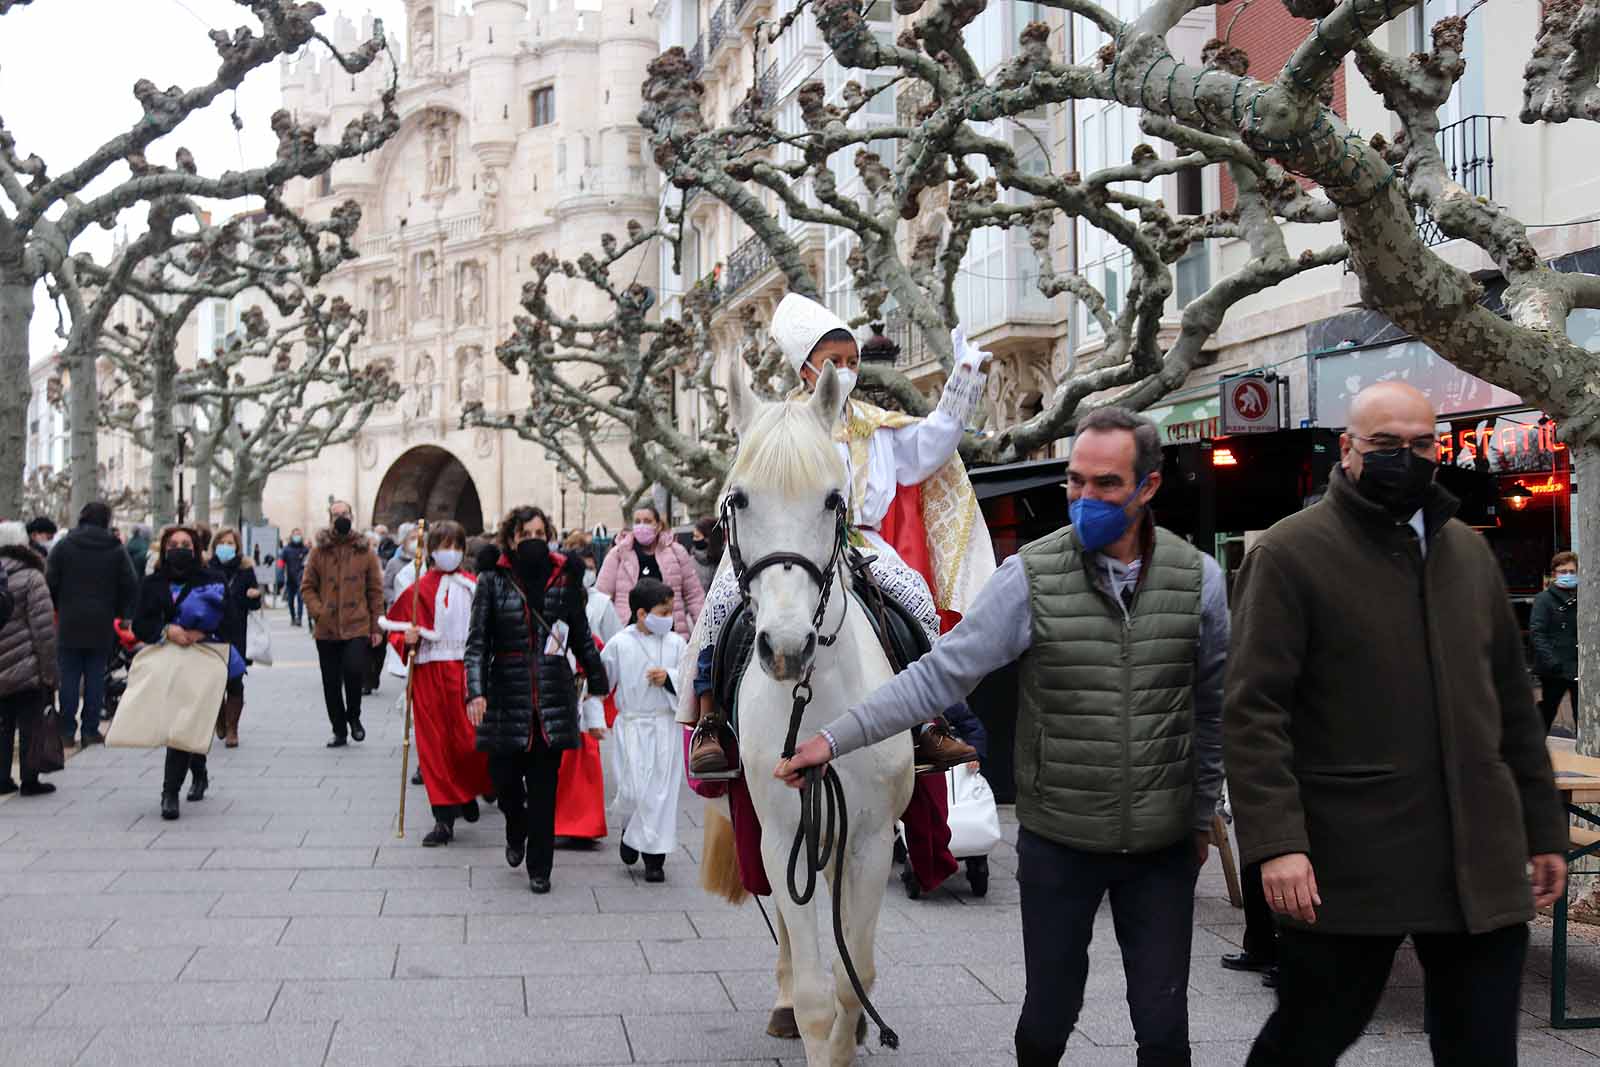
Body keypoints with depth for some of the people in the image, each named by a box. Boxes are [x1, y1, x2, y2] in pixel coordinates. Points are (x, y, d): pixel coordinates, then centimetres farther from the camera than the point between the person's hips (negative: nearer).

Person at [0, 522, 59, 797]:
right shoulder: (31, 578, -11)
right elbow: (44, 630, -14)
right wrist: (49, 671, -9)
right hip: (27, 670, -5)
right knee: (30, 726, 3)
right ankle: (29, 781, 5)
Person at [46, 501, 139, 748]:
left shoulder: (63, 547, -2)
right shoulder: (116, 550, 0)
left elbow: (50, 582, -4)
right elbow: (130, 585, -2)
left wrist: (59, 608, 11)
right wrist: (119, 612, 11)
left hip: (69, 622, 0)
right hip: (102, 624, 0)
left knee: (69, 676, 5)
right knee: (95, 676, 5)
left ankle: (66, 729, 5)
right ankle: (90, 730, 5)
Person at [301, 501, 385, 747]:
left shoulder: (365, 551, 2)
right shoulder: (319, 551, 4)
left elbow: (375, 591, 4)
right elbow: (307, 586, 8)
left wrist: (377, 627, 1)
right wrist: (318, 611, -9)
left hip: (358, 628, -2)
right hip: (327, 630, 2)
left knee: (354, 671, -18)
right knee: (331, 683, 7)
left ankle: (354, 717, 9)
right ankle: (339, 731, 22)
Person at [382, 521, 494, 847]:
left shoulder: (473, 587, 5)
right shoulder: (419, 588, 0)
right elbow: (394, 627, 5)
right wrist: (406, 640, -14)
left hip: (465, 672, 1)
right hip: (429, 674, -1)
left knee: (469, 742, -3)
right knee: (434, 745, 1)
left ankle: (468, 793, 28)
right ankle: (444, 819, 7)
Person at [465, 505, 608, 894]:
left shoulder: (564, 579, 6)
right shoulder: (493, 581, 0)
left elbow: (582, 639, 14)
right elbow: (477, 642, -4)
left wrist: (599, 685, 13)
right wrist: (475, 691, -16)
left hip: (553, 695, 1)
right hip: (507, 694, -1)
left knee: (544, 786, 2)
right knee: (504, 777, 4)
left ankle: (539, 868, 13)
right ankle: (516, 833, 37)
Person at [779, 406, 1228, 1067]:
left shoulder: (1199, 580, -4)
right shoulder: (1031, 577, -10)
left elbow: (1213, 709, 6)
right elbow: (940, 675, -11)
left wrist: (1202, 815, 11)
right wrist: (836, 738, -17)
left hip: (1163, 845, 1)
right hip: (1057, 843, -1)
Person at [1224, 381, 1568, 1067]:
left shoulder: (1469, 552, 15)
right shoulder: (1289, 554, -5)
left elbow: (1512, 702, 19)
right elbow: (1254, 711, -12)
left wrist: (1544, 829, 16)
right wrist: (1276, 841, -21)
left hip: (1482, 869, 5)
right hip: (1345, 871, -5)